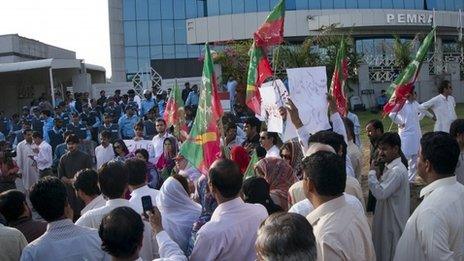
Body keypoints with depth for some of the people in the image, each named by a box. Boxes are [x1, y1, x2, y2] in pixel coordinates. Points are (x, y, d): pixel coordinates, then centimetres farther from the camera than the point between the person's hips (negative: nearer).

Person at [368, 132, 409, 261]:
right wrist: (378, 176, -2)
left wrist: (372, 173, -18)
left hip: (393, 221, -9)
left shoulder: (397, 170, -24)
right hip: (386, 217, 9)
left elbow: (380, 193, -29)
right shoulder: (389, 167, 7)